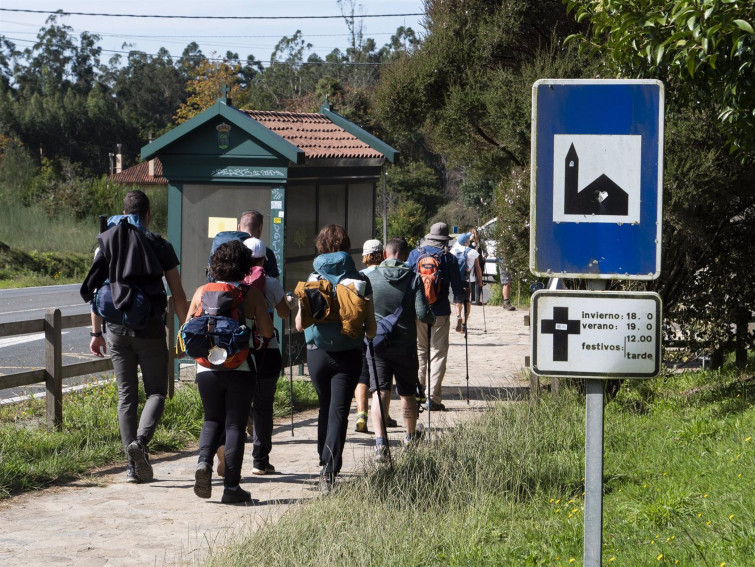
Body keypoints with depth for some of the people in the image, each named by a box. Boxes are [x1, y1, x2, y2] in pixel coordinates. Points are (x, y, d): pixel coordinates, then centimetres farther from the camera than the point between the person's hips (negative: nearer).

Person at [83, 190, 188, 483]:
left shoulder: (107, 242, 6)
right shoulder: (159, 245, -1)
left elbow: (96, 290, 6)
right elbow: (178, 295, 0)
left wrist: (96, 333, 12)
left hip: (116, 329, 3)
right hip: (150, 329, -3)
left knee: (126, 396, 8)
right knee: (156, 391, 7)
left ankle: (133, 465, 5)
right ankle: (140, 441, -19)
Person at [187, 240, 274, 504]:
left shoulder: (202, 292, 3)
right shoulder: (252, 294, -2)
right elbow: (267, 331, -2)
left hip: (207, 368, 2)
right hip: (241, 369, -2)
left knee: (212, 420, 19)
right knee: (235, 424, 4)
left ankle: (204, 460, -7)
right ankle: (231, 487, 3)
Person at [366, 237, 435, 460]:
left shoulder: (370, 278, -4)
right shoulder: (413, 278, -6)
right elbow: (422, 314, -12)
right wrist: (432, 319, 10)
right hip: (405, 346, 1)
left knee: (380, 394, -5)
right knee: (408, 394, 18)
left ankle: (380, 440, -24)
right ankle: (410, 437, 36)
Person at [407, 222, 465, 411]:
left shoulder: (414, 254, 3)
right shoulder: (449, 258, -3)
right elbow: (457, 287, 0)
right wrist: (459, 299, 22)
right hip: (440, 311, -2)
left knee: (419, 351, 14)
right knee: (438, 353, 2)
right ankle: (433, 398, -4)